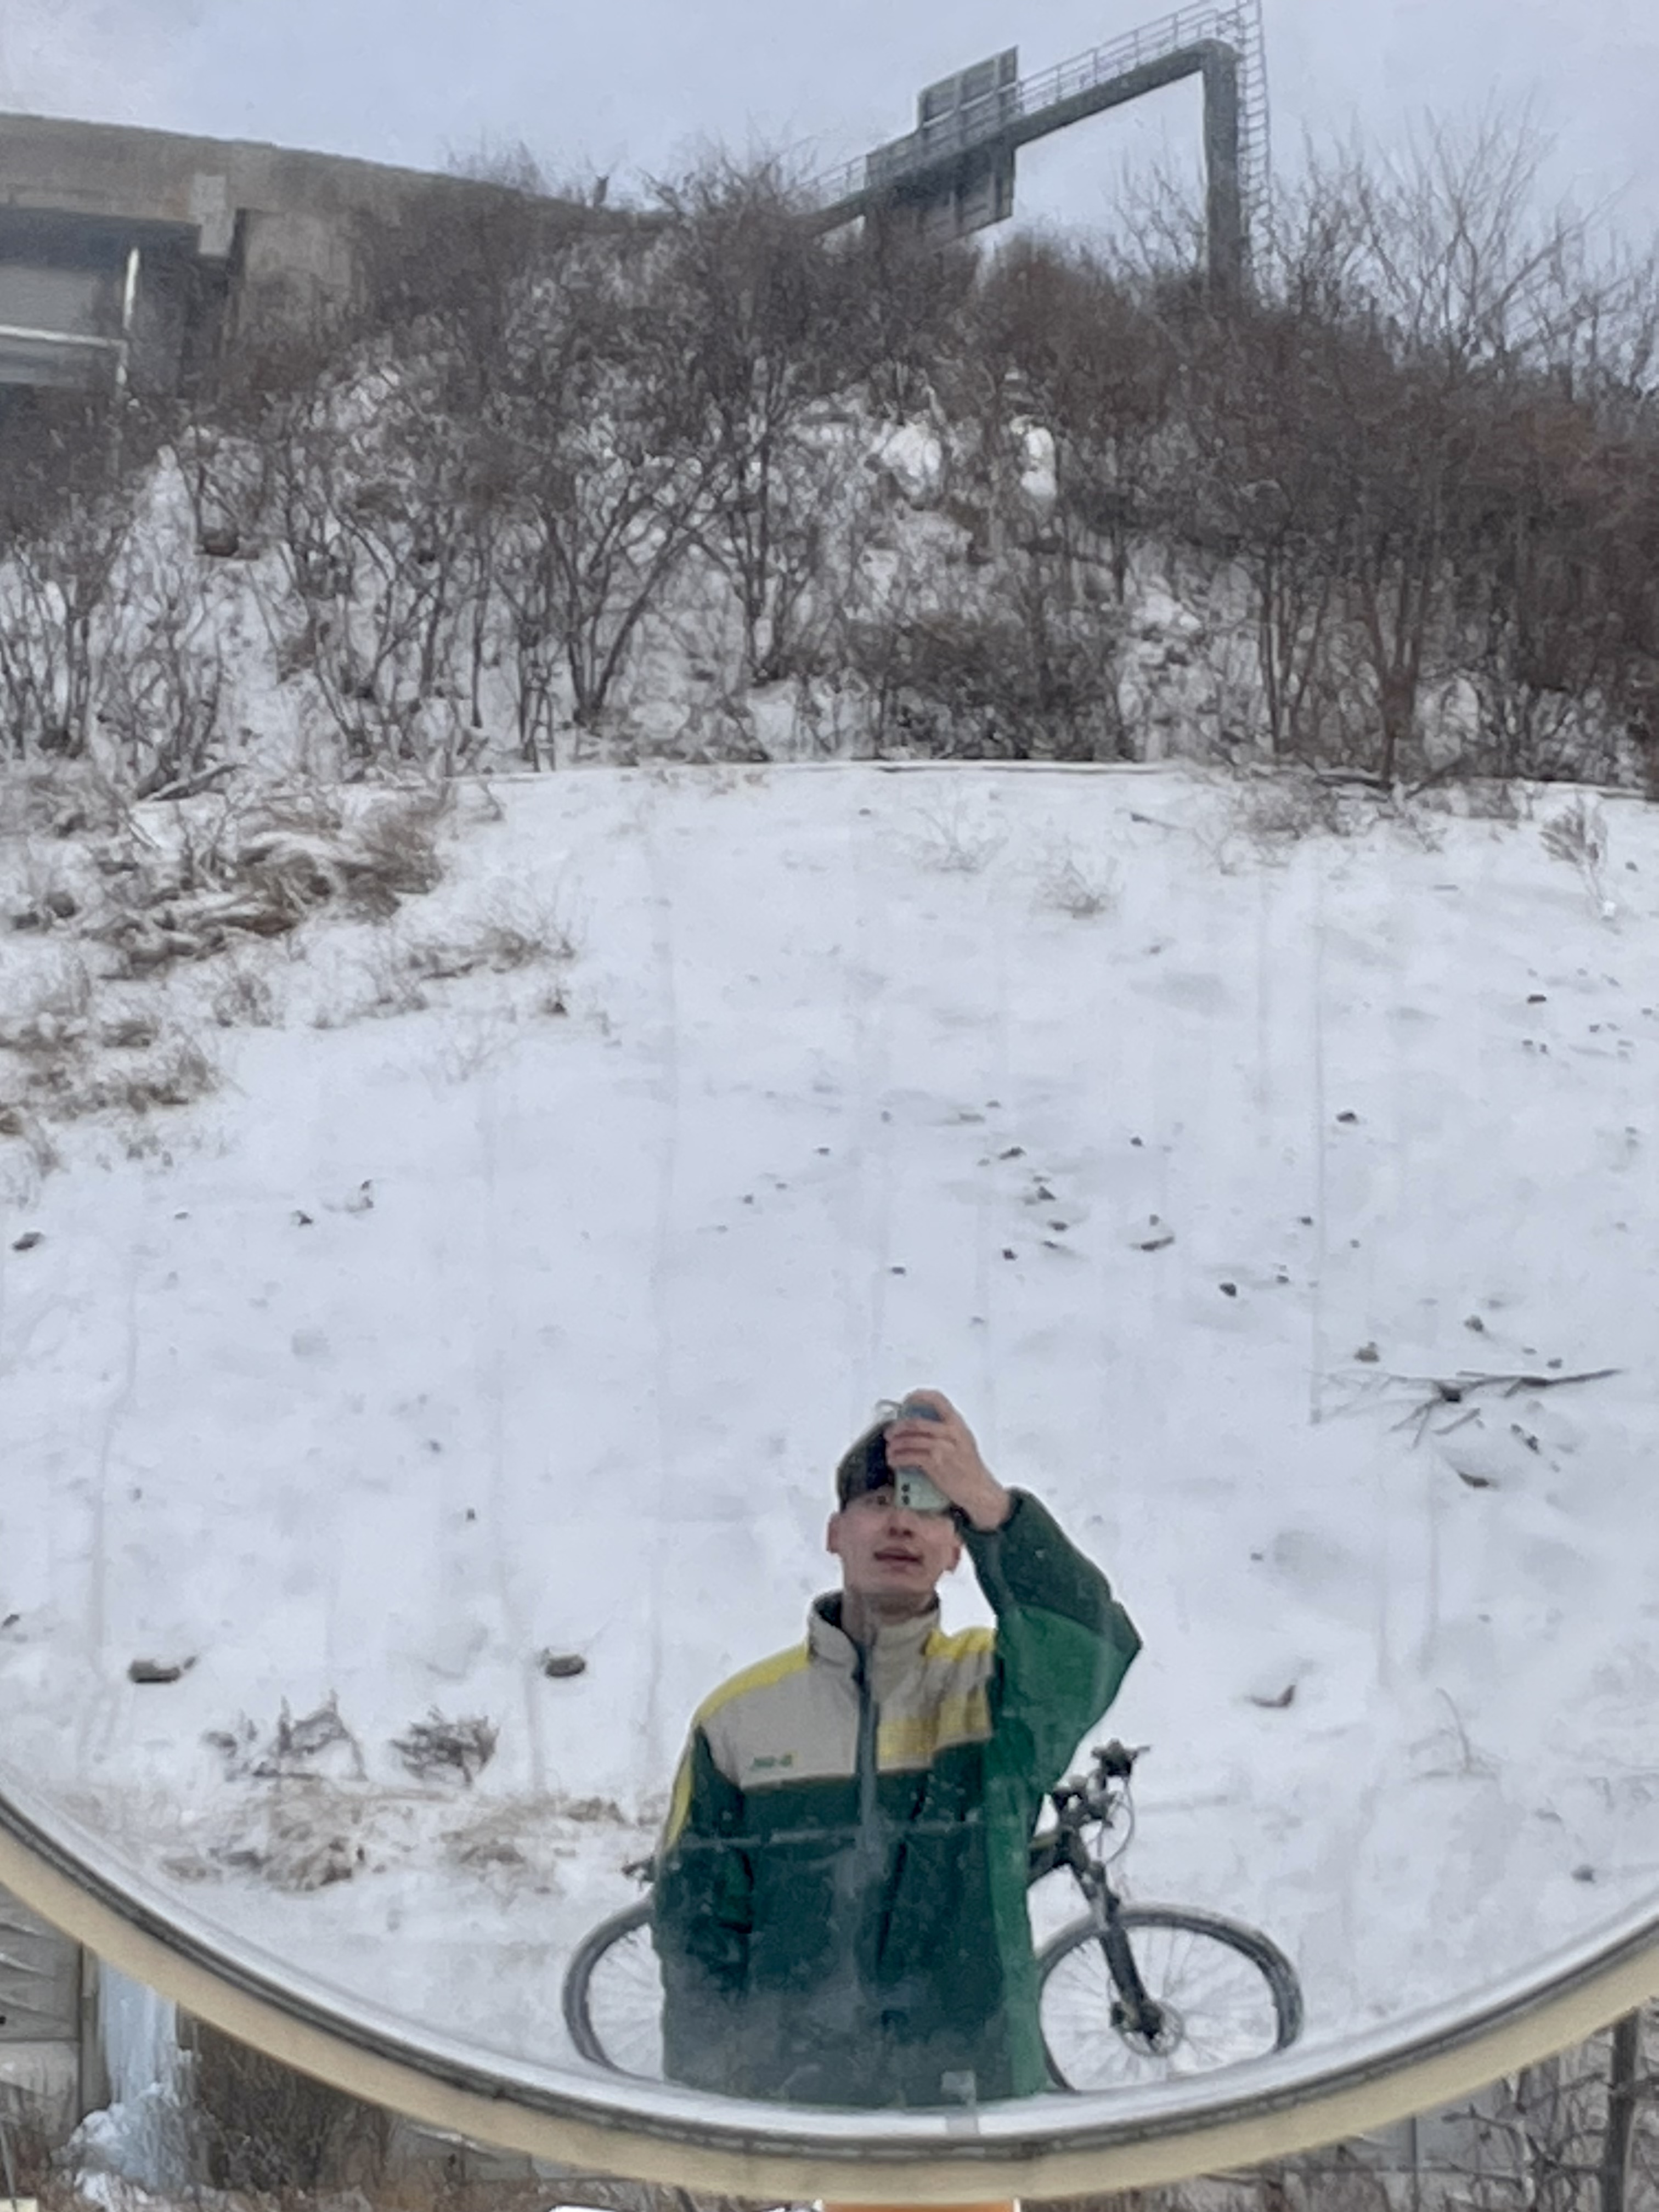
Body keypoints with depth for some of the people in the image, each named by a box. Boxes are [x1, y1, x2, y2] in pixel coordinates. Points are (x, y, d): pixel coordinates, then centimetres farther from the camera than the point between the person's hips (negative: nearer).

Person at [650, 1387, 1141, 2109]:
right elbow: (696, 1935, 6)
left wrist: (990, 1505, -39)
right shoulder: (740, 1718, 1)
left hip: (979, 2104, -1)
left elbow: (1090, 1650, -26)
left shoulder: (995, 1690, -2)